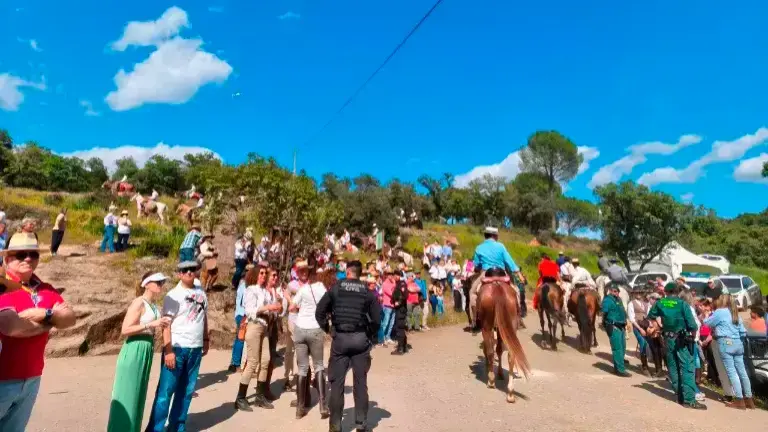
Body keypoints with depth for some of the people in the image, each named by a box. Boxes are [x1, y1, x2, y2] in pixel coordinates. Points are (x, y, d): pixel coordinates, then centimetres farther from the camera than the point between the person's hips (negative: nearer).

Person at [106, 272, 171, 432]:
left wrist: (160, 325, 6)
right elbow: (125, 330, -20)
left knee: (138, 394, 17)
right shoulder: (139, 303, -14)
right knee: (127, 394, 1)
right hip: (134, 352, -9)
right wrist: (151, 324, -24)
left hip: (146, 351, 9)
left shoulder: (152, 304, 11)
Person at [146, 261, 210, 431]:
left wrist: (206, 340, 17)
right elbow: (166, 323, -12)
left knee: (187, 390, 12)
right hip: (177, 348, -5)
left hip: (195, 349, 5)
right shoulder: (173, 295, -7)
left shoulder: (201, 292, 10)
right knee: (166, 390, 0)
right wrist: (168, 350, -19)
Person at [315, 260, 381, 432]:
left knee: (337, 383, 9)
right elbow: (376, 318, -5)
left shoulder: (336, 287, -1)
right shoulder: (368, 291, 1)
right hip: (360, 339, 1)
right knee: (360, 382, 11)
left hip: (340, 338, -1)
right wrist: (369, 335, 9)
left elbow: (319, 312, -2)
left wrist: (327, 329, 9)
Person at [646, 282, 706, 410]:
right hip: (682, 339, -4)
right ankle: (689, 399, -5)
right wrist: (692, 335, 4)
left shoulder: (659, 303, 2)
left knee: (673, 367, 13)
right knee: (687, 368, -3)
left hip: (668, 339, 4)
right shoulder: (682, 304, -9)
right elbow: (692, 324, -13)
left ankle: (680, 395, 22)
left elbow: (650, 316, 16)